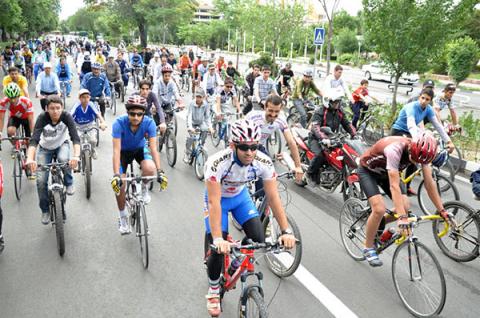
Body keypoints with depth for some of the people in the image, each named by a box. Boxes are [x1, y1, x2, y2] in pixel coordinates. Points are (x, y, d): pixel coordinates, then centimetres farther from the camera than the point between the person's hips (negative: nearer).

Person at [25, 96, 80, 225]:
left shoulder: (66, 116, -28)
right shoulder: (42, 117, -29)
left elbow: (75, 137, -37)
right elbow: (34, 139, -39)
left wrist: (76, 156, -55)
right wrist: (30, 158, -55)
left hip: (62, 145, 0)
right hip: (45, 148, 1)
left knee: (64, 159, -36)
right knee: (41, 180, -9)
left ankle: (69, 184, -6)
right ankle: (45, 210, 12)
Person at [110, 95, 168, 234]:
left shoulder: (149, 123, -29)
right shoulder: (119, 123, -32)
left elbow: (153, 148, -29)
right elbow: (116, 150, -34)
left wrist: (160, 172, -39)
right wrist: (116, 175, -43)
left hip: (140, 148, 0)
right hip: (124, 150, 0)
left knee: (150, 169, -33)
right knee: (119, 185, -13)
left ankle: (143, 187, 3)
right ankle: (123, 217, 12)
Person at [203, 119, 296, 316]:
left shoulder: (264, 163, -27)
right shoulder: (218, 163, -37)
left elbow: (273, 197, -24)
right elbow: (214, 202, -39)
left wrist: (286, 231, -32)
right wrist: (218, 239, -47)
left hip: (241, 196, 3)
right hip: (218, 198, -3)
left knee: (259, 239, -12)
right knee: (219, 248, -15)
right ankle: (213, 290, 13)